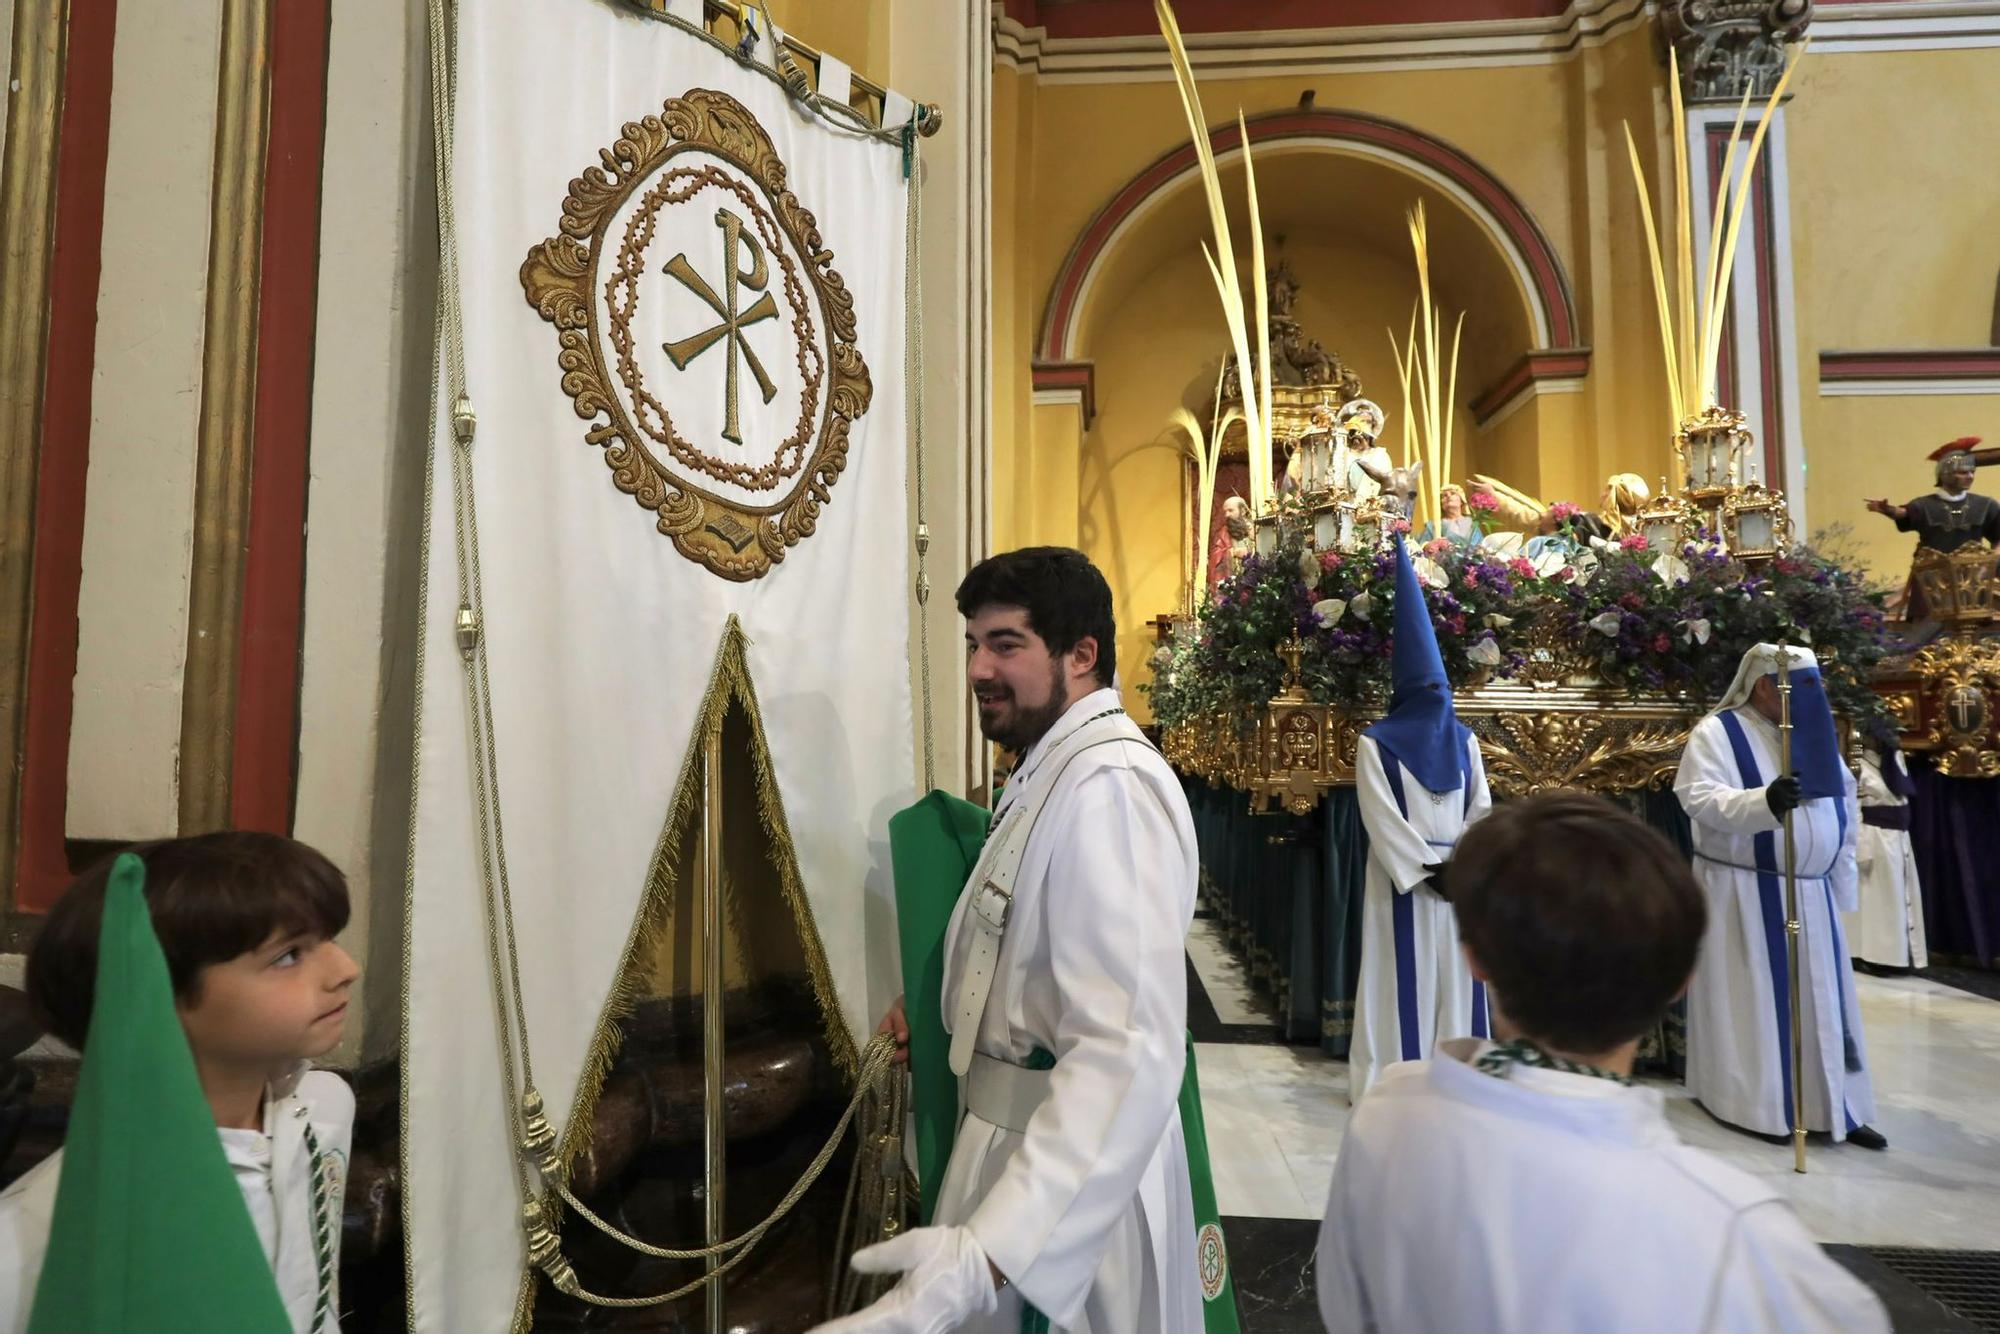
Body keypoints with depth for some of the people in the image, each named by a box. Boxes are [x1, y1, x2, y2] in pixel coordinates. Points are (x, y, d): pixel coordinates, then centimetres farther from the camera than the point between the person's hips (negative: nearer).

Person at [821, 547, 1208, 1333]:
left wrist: (987, 1252, -45)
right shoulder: (1056, 769, 9)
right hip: (1033, 1144, 9)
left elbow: (1129, 1051, -36)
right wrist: (939, 1005, 3)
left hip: (1070, 1176, -9)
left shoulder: (1108, 785, -26)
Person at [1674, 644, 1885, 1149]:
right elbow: (1699, 798, -23)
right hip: (1744, 894, -7)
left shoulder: (1812, 733, 11)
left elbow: (1844, 800, 19)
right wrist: (1765, 800, -39)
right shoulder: (1717, 732, -11)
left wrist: (1842, 872, 15)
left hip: (1811, 893, 7)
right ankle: (1754, 1106, 12)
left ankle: (1835, 1107, 22)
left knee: (1822, 1001, 12)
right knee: (1754, 1000, 1)